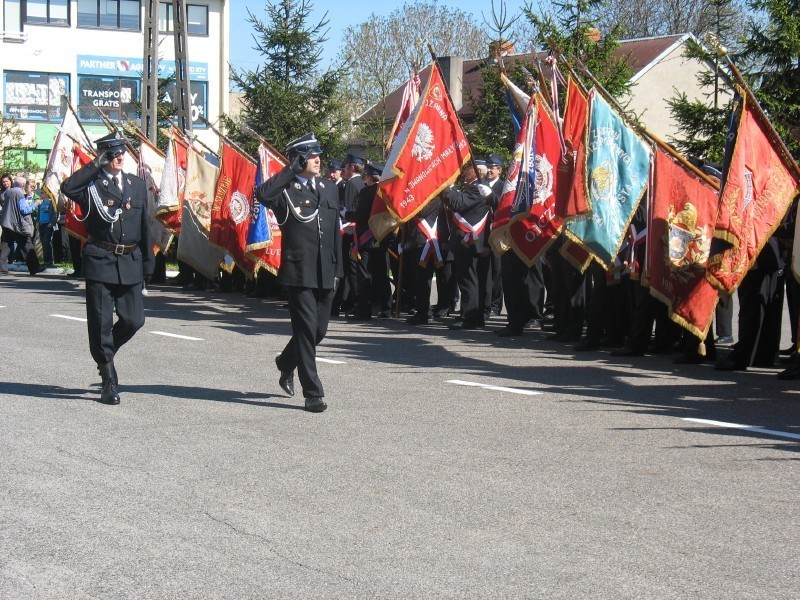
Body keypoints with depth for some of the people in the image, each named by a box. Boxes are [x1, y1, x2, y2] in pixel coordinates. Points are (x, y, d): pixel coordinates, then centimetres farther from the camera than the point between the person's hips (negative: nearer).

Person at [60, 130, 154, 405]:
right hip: (100, 261, -4)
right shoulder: (92, 185, -2)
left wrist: (147, 264, 16)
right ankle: (109, 382, 9)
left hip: (130, 262, 4)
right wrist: (96, 165, -18)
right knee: (101, 322, -1)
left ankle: (104, 353, 32)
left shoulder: (137, 185, 12)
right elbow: (67, 188, -25)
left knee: (134, 320, 2)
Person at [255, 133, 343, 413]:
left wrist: (337, 268, 15)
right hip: (298, 272, -6)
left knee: (319, 330, 14)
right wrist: (290, 171, -19)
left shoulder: (329, 188, 14)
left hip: (325, 274, 6)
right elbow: (262, 194, -29)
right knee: (307, 331, -5)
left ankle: (286, 363, 42)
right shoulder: (286, 191, -5)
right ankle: (313, 394, 0)